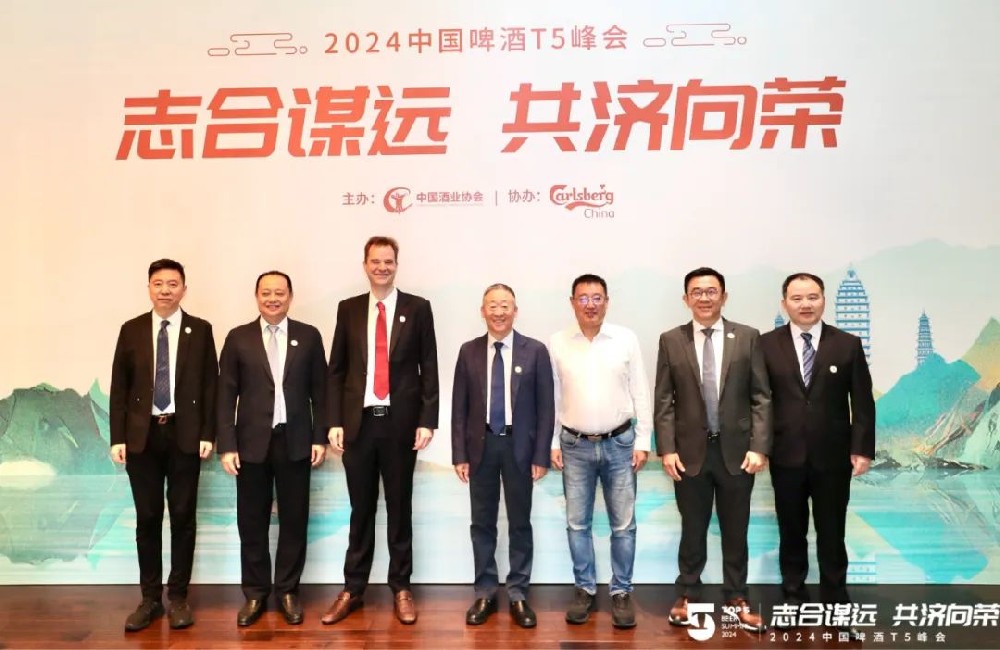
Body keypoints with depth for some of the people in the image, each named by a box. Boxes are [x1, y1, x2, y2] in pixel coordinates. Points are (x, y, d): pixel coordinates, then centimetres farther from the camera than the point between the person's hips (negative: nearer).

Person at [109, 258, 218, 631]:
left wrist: (208, 434, -7)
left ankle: (178, 597, 17)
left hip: (185, 434, -1)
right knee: (147, 518, 7)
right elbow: (119, 387, 5)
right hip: (142, 434, 1)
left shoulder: (200, 330, 2)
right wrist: (118, 437, -2)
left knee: (183, 516, 5)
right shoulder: (131, 330, 6)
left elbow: (211, 385, 0)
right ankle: (150, 598, 19)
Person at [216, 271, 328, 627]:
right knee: (252, 523, 8)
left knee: (294, 520, 8)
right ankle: (255, 594, 23)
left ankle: (287, 591, 22)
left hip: (295, 441, 0)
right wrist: (227, 445, -6)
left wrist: (320, 437, -1)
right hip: (252, 442, 0)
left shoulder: (309, 336, 3)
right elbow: (226, 395, 1)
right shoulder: (238, 338, 3)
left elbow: (319, 391, 4)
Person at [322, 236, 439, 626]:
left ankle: (401, 588, 23)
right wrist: (335, 422, -1)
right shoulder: (348, 309, 7)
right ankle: (353, 590, 23)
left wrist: (427, 420, -7)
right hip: (359, 422, 2)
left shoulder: (418, 308, 1)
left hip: (400, 422, -1)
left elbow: (429, 369, 0)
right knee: (361, 510, 11)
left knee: (399, 508, 10)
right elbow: (336, 370, 6)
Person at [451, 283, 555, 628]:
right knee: (482, 523, 10)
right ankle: (485, 593, 25)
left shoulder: (535, 351, -4)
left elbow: (545, 407, -3)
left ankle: (518, 594, 22)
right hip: (481, 445, 2)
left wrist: (541, 455, -7)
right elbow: (459, 406, 3)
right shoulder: (469, 351, 2)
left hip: (519, 446, -1)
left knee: (520, 523, 9)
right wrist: (459, 454, -1)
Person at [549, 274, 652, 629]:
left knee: (623, 524, 7)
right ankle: (584, 589, 26)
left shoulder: (626, 339, -4)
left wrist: (642, 441, -3)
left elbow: (640, 393, 0)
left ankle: (621, 592, 23)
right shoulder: (558, 343, -2)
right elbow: (553, 396, 3)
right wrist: (552, 443, 1)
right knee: (577, 523, 10)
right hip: (575, 446, 1)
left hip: (619, 443, 0)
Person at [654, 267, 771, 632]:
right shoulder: (671, 341, 1)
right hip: (690, 451, 0)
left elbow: (761, 397, -1)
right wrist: (667, 449, -7)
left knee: (735, 531, 12)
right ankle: (688, 595, 29)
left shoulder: (748, 337, 1)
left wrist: (759, 447, -8)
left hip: (736, 450, 0)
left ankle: (736, 599, 29)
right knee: (693, 530, 12)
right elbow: (663, 401, 0)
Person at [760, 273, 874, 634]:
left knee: (832, 532, 12)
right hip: (786, 455, 0)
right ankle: (793, 595, 29)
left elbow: (862, 402, -1)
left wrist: (862, 449, -6)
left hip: (833, 456, 0)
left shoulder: (848, 344, -1)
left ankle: (835, 597, 28)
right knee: (791, 531, 13)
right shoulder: (767, 345, -2)